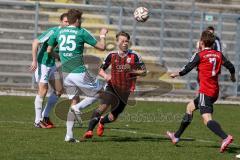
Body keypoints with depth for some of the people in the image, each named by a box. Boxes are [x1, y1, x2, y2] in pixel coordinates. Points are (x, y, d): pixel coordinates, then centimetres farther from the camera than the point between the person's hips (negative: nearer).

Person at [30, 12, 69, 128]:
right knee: (43, 90, -10)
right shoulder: (52, 32, -19)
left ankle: (45, 116, 15)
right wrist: (34, 61, -26)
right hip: (42, 63, -8)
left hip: (52, 64, 8)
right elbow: (35, 43, -22)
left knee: (59, 90, 5)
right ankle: (38, 121, -3)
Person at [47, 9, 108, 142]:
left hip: (66, 73, 6)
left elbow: (49, 50, 15)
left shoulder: (59, 32, 7)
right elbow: (102, 47, -3)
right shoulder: (82, 32, -7)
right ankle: (79, 108, -10)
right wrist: (103, 35, 16)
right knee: (99, 91, 12)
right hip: (79, 72, -6)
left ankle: (69, 135, 5)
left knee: (74, 101, 13)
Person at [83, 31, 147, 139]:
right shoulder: (112, 55, 0)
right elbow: (101, 70, 9)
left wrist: (132, 70, -18)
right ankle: (89, 130, -34)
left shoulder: (134, 56, -5)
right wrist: (105, 75, -14)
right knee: (104, 105, -30)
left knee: (113, 117, 8)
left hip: (125, 90, 1)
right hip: (112, 86, -1)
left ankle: (101, 122, 44)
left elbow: (143, 72, 0)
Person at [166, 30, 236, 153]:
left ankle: (225, 137, -38)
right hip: (215, 91, 8)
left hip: (205, 91, -8)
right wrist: (233, 76, 26)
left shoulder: (199, 55, -7)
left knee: (207, 119, -16)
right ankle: (176, 136, 32)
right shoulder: (219, 55, 8)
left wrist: (176, 74, 17)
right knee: (190, 107, 24)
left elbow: (188, 68, -2)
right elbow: (230, 66, 4)